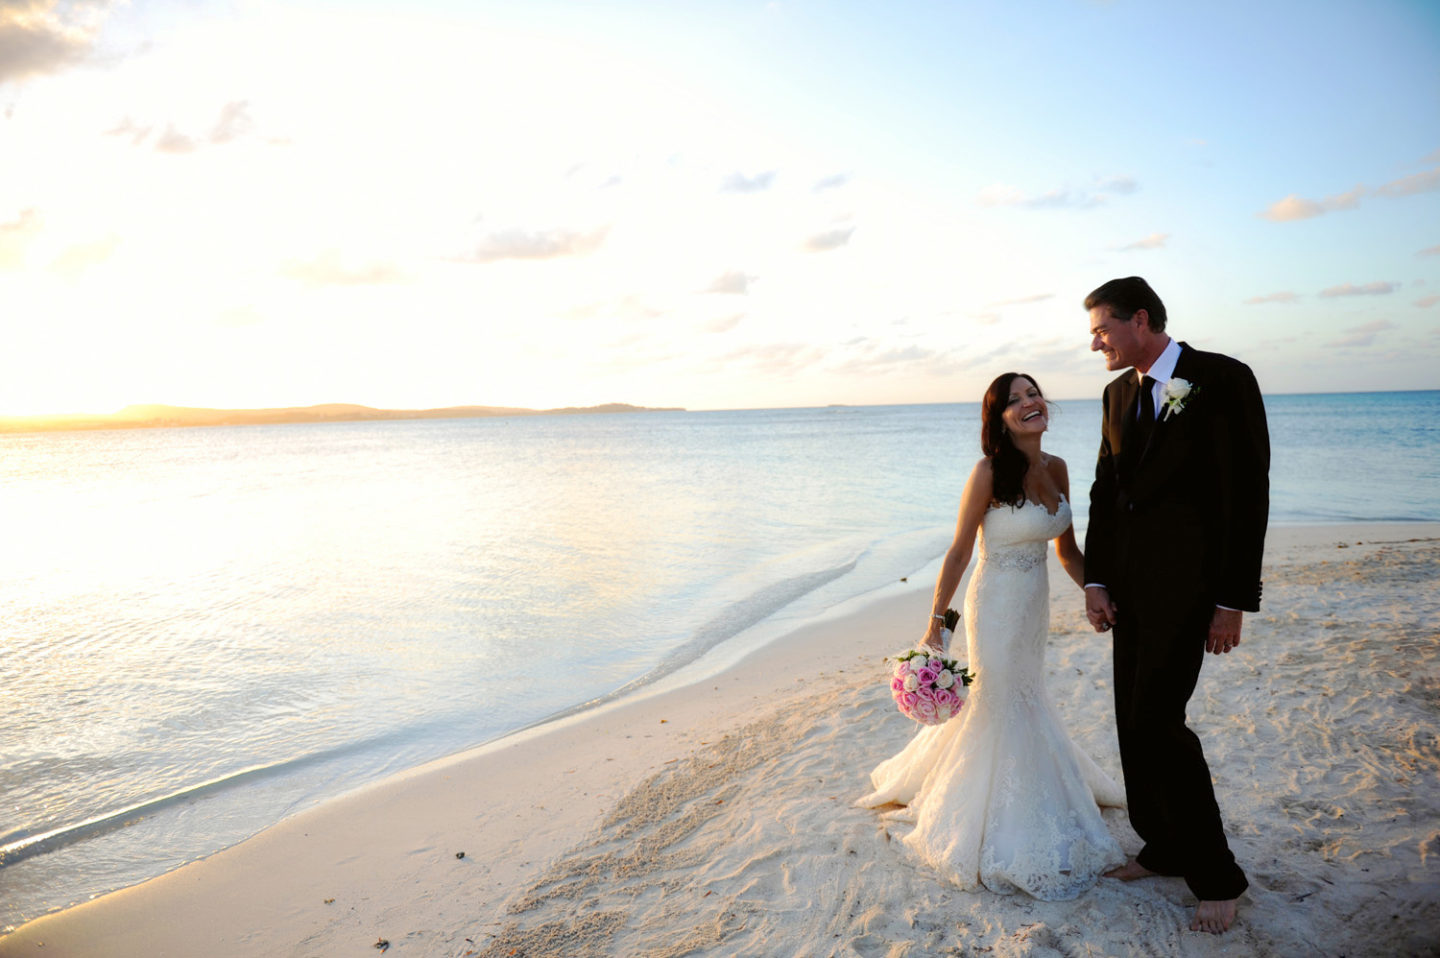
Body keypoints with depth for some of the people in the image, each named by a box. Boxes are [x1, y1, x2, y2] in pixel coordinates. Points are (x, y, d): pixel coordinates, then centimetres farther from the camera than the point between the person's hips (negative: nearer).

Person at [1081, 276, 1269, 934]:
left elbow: (1247, 494, -12)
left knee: (1156, 720, -9)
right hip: (1128, 583, 7)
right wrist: (1095, 579, 6)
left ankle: (1214, 875, 11)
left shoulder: (1222, 380, -10)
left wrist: (1233, 601, -13)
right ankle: (1164, 848, 29)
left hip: (1185, 583, -7)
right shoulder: (1119, 393, 11)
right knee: (1135, 719, 12)